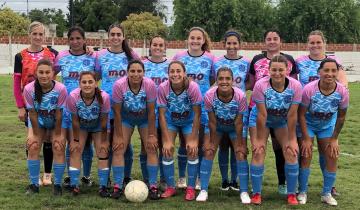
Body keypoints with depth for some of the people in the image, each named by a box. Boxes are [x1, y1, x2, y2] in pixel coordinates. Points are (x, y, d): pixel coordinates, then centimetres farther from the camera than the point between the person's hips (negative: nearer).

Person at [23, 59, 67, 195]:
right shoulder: (29, 89, -28)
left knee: (59, 148, -11)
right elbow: (33, 114, -18)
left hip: (56, 123, -1)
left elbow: (58, 114, -22)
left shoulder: (60, 89, -32)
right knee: (33, 147, -10)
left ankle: (57, 184, 4)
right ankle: (34, 184, 4)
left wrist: (57, 135, -15)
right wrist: (35, 134, -13)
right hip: (37, 122, 1)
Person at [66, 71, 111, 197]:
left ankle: (103, 187, 2)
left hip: (98, 126, 0)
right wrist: (76, 140, -11)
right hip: (81, 125, 1)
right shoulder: (73, 97, -34)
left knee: (103, 152, -6)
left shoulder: (104, 97, -36)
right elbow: (75, 121, -20)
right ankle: (74, 185, -2)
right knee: (75, 151, -9)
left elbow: (103, 122, -21)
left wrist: (104, 141, -13)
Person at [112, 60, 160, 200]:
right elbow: (117, 112, -18)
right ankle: (117, 186, 2)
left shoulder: (149, 85, -29)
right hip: (125, 118, 0)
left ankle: (153, 186, 2)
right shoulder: (119, 85, -29)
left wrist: (151, 135, -15)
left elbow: (151, 112, -18)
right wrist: (119, 136, -15)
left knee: (152, 149, -7)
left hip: (145, 119, 0)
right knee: (118, 149, -8)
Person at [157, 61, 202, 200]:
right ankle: (170, 187, 11)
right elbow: (162, 114, -20)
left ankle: (191, 188, 8)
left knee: (192, 151, -8)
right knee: (167, 151, -6)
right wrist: (167, 140, -20)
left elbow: (197, 114, -22)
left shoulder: (193, 87, -31)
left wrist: (193, 139, -21)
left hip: (189, 121, -1)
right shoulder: (163, 88, -28)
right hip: (170, 121, 1)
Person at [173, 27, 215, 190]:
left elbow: (213, 80, 7)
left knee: (201, 143, 6)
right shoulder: (179, 57, 0)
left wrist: (201, 89, -5)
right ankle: (182, 178, 21)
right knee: (184, 143, 9)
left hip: (203, 107, 0)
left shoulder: (210, 59, -2)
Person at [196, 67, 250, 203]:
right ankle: (203, 190, 0)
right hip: (217, 126, 1)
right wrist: (212, 142, -12)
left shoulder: (240, 96, -33)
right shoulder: (209, 96, -32)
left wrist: (239, 144, -14)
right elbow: (212, 122, -19)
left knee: (241, 153, -9)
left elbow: (238, 123, -22)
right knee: (208, 151, -9)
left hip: (234, 127, -1)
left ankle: (244, 192, 1)